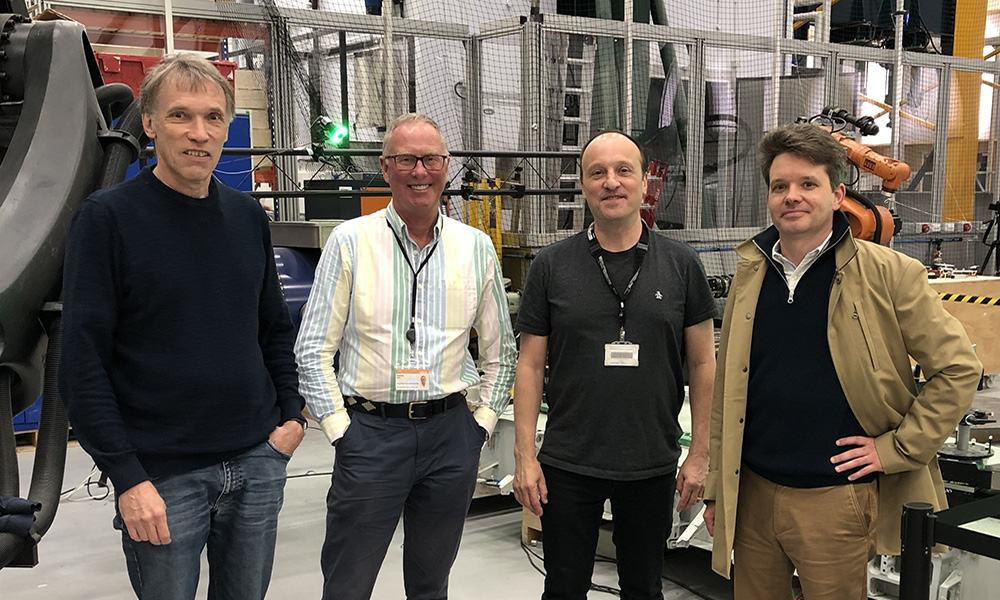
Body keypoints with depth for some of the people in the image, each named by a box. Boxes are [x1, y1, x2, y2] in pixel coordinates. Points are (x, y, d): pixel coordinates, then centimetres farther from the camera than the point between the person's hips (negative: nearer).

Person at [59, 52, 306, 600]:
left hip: (258, 462, 5)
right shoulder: (108, 216, -8)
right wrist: (127, 477, -15)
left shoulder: (247, 216, 7)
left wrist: (292, 413, 5)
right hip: (162, 474, -4)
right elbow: (83, 360, -11)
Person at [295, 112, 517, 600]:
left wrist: (481, 422, 5)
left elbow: (501, 352, 13)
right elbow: (313, 351, -2)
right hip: (369, 431, -2)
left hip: (451, 432, 3)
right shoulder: (350, 241, -2)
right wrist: (339, 429, -7)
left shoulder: (476, 247, 5)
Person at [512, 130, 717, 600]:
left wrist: (700, 454, 0)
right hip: (567, 466, 0)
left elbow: (703, 364, 3)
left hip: (653, 467, 1)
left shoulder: (681, 265, 0)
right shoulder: (551, 266, -2)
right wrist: (525, 455, -4)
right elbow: (530, 365, 0)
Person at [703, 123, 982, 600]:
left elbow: (957, 368, -4)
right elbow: (727, 390, 10)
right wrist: (717, 487, 10)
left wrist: (897, 448, -8)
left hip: (835, 499, -4)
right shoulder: (750, 275, 5)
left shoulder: (888, 274, -7)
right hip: (752, 493, 4)